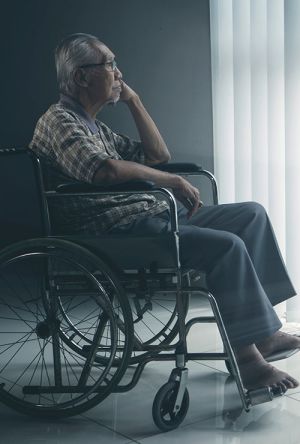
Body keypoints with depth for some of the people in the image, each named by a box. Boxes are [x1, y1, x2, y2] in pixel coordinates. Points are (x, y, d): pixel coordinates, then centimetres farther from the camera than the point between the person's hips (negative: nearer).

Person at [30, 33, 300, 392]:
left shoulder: (95, 127, 22)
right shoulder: (58, 121, -9)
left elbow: (158, 155, 24)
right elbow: (105, 170, -29)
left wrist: (133, 100, 17)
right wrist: (170, 181, -21)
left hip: (151, 216, 11)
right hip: (117, 232, -11)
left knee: (252, 214, 7)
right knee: (226, 246, -27)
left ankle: (264, 331, 4)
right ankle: (247, 359, -18)